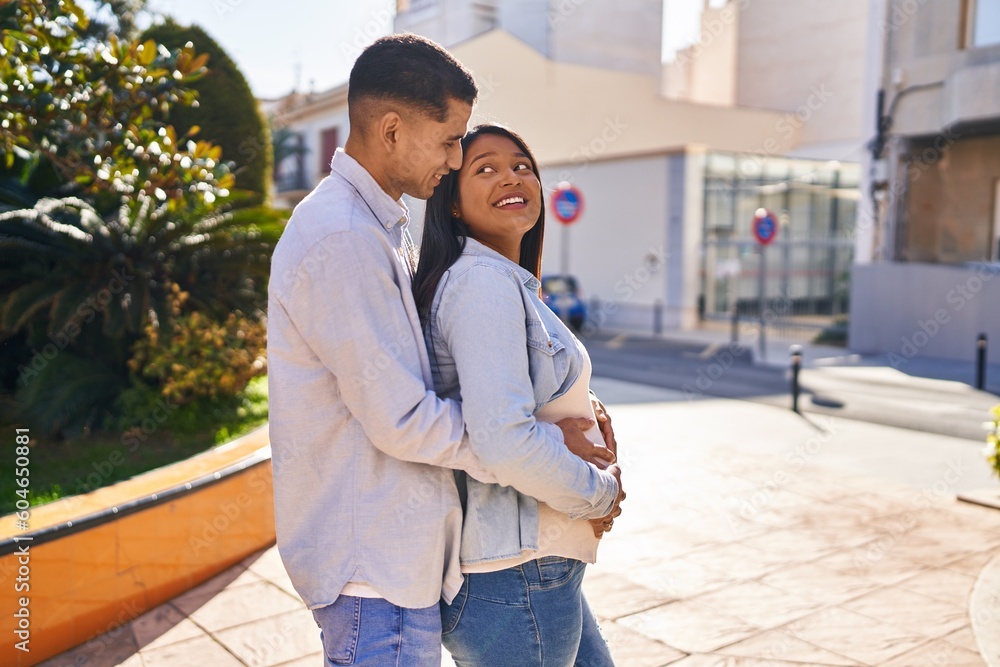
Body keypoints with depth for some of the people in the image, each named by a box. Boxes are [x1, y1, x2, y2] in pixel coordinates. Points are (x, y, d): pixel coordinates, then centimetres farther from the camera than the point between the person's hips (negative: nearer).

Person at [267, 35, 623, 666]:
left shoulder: (378, 228, 12)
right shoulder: (341, 240, -21)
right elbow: (402, 421, -23)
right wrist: (591, 489, -16)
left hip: (394, 552, 10)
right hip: (376, 567, -10)